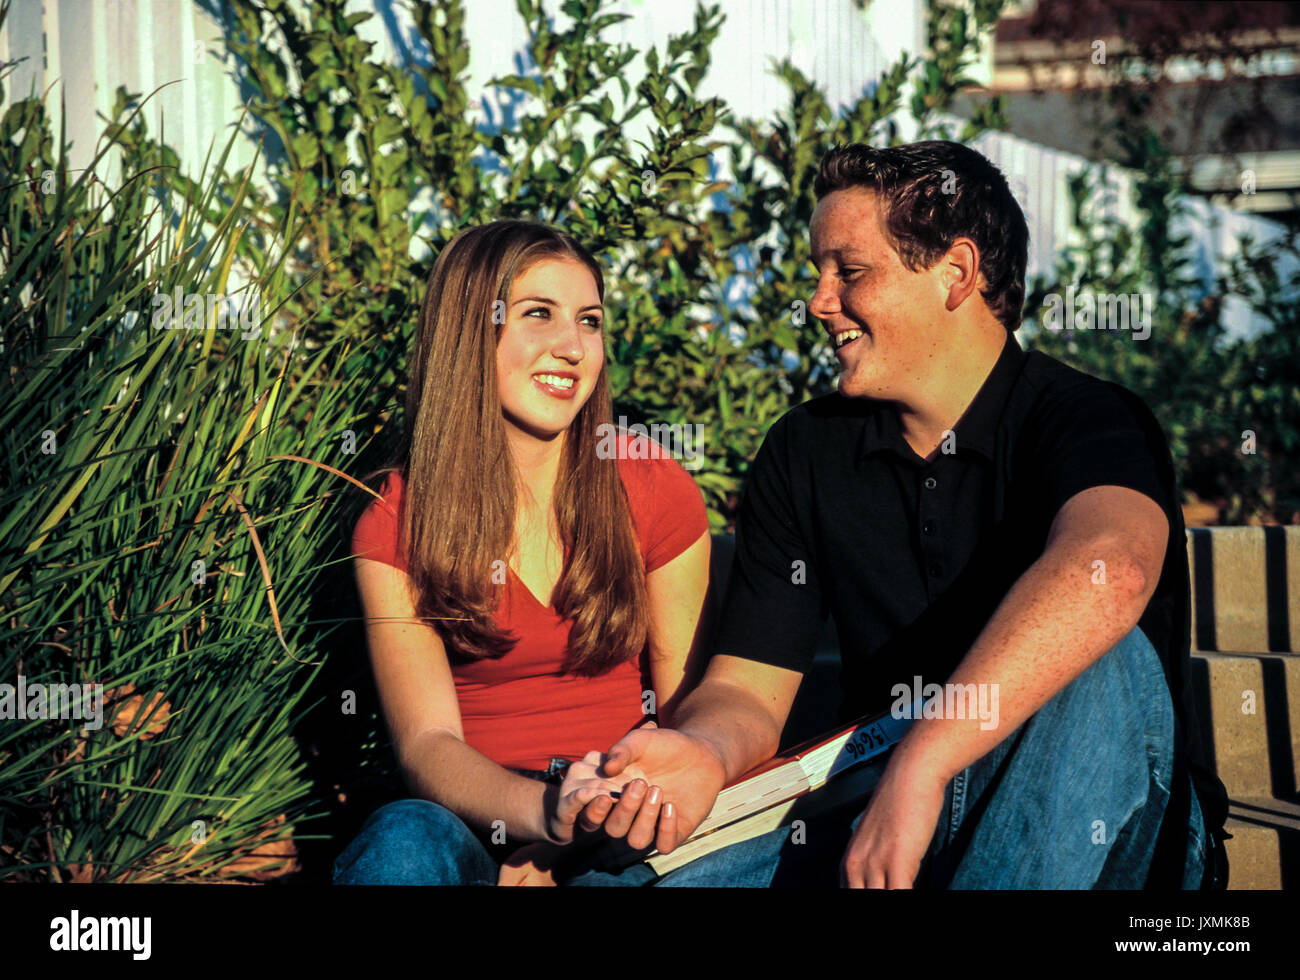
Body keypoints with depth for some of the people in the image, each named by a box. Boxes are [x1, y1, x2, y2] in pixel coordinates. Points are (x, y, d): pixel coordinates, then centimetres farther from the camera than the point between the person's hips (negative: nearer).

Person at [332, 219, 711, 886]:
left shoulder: (655, 489, 1)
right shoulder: (396, 526, -2)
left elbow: (691, 705, 2)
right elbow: (425, 742, -11)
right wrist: (544, 810, -35)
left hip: (620, 834, 1)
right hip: (473, 820, 0)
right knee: (405, 839, -35)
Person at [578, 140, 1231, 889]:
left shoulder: (1088, 421, -12)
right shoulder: (803, 454, 4)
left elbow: (1110, 569, -37)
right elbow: (751, 685, 1)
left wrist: (918, 768, -44)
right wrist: (703, 754, -24)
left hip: (1107, 830, -2)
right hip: (890, 822, 3)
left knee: (1103, 666, -36)